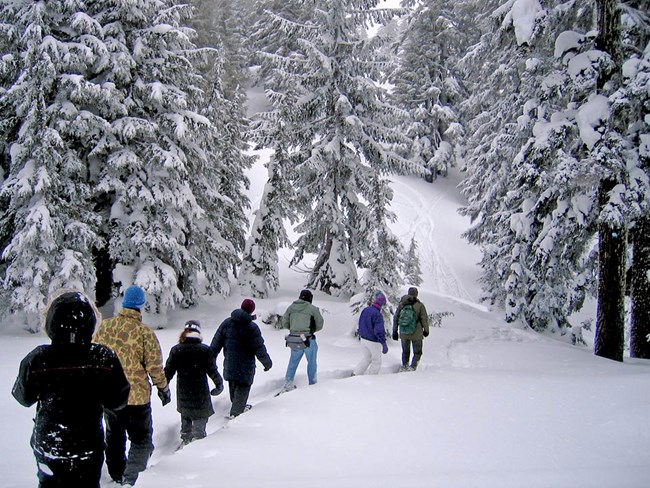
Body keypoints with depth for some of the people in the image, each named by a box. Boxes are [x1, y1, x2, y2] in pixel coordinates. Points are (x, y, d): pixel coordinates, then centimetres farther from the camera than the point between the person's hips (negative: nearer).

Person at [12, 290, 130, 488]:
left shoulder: (37, 359, -21)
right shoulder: (105, 358, -20)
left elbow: (23, 397, -3)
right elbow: (117, 401, -8)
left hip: (46, 446, 0)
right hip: (88, 447, 0)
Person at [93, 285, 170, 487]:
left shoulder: (105, 326, -5)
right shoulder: (145, 333, -18)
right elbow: (155, 366, -12)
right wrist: (163, 388, 4)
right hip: (137, 396, -4)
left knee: (114, 436, 23)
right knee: (141, 440, 9)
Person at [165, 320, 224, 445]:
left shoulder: (176, 350, -6)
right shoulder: (205, 350, -12)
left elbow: (168, 371, -1)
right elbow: (212, 370, -7)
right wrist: (219, 384, 8)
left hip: (183, 393, 3)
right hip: (200, 393, -3)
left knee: (185, 418, 22)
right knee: (200, 421, 8)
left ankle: (185, 440, 32)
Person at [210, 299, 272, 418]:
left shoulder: (227, 323, -3)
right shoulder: (252, 327, -17)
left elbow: (216, 343, 1)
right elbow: (259, 348, -12)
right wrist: (267, 363, 2)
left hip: (229, 364, 5)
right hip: (245, 366, -5)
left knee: (233, 387, 22)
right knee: (243, 388, 7)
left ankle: (238, 407, 42)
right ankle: (235, 413, 3)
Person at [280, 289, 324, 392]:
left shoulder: (291, 307, 2)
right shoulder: (313, 309, -8)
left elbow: (285, 324, 7)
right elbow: (319, 325, -2)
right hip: (309, 340, -3)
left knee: (293, 362, 18)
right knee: (311, 362, 15)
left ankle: (288, 383, 21)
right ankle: (312, 383, 24)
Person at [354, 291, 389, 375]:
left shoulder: (365, 310, 1)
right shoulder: (377, 314, -24)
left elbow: (360, 323, 13)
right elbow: (379, 330, -27)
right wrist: (384, 344, -24)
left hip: (363, 339, 8)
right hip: (373, 341, -8)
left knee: (366, 358, 24)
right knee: (377, 362, 11)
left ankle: (356, 374, 22)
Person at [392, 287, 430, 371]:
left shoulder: (401, 304, -1)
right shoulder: (420, 305, -10)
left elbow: (395, 318, 3)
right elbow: (424, 319, -7)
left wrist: (394, 332, 11)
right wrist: (426, 330, 9)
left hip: (403, 333, 3)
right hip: (416, 334, -3)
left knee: (405, 352, 20)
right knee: (417, 352, 12)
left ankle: (404, 366, 13)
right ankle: (412, 367, -3)